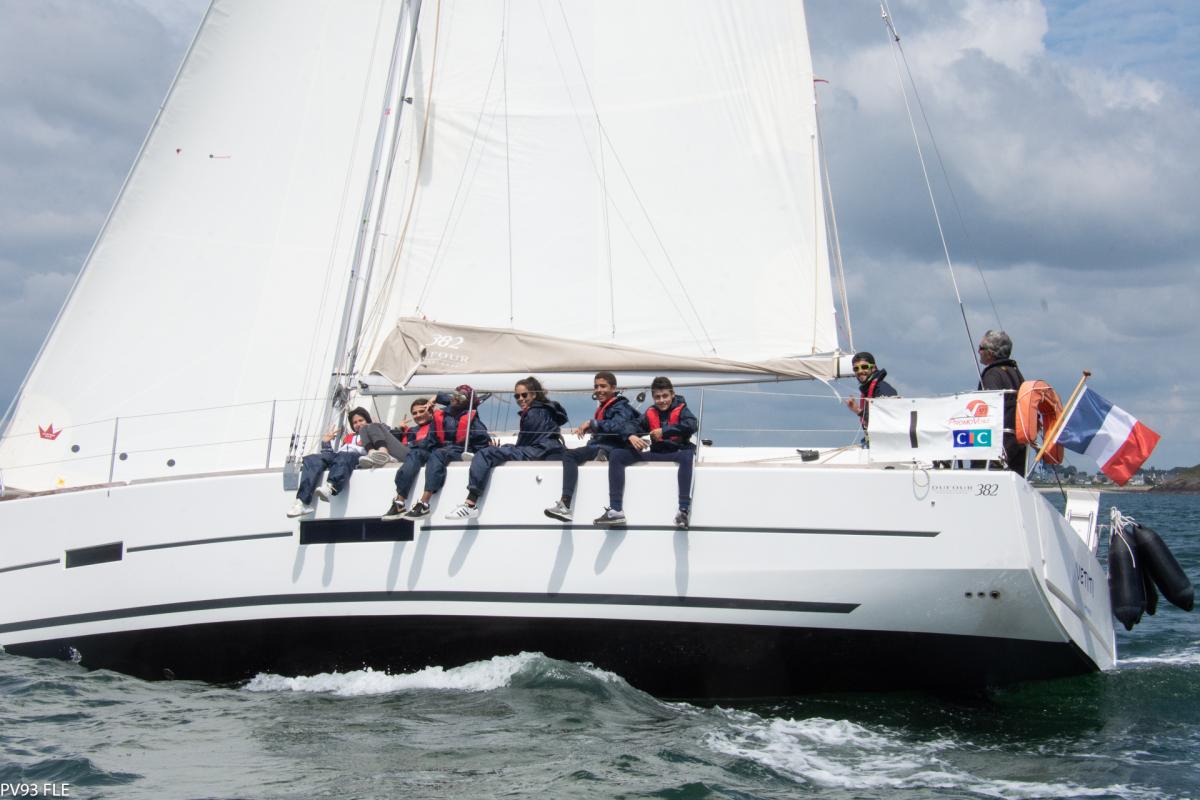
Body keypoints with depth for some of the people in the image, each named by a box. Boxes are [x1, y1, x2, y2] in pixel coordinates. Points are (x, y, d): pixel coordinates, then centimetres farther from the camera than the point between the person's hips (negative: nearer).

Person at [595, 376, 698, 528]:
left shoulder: (680, 409, -3)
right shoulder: (650, 413, 9)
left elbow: (692, 426, -22)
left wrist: (664, 431, -24)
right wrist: (631, 437, -21)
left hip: (676, 452, -5)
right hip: (654, 453, 5)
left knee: (688, 454, -41)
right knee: (616, 455, -10)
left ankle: (684, 509, -42)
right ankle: (616, 510, -19)